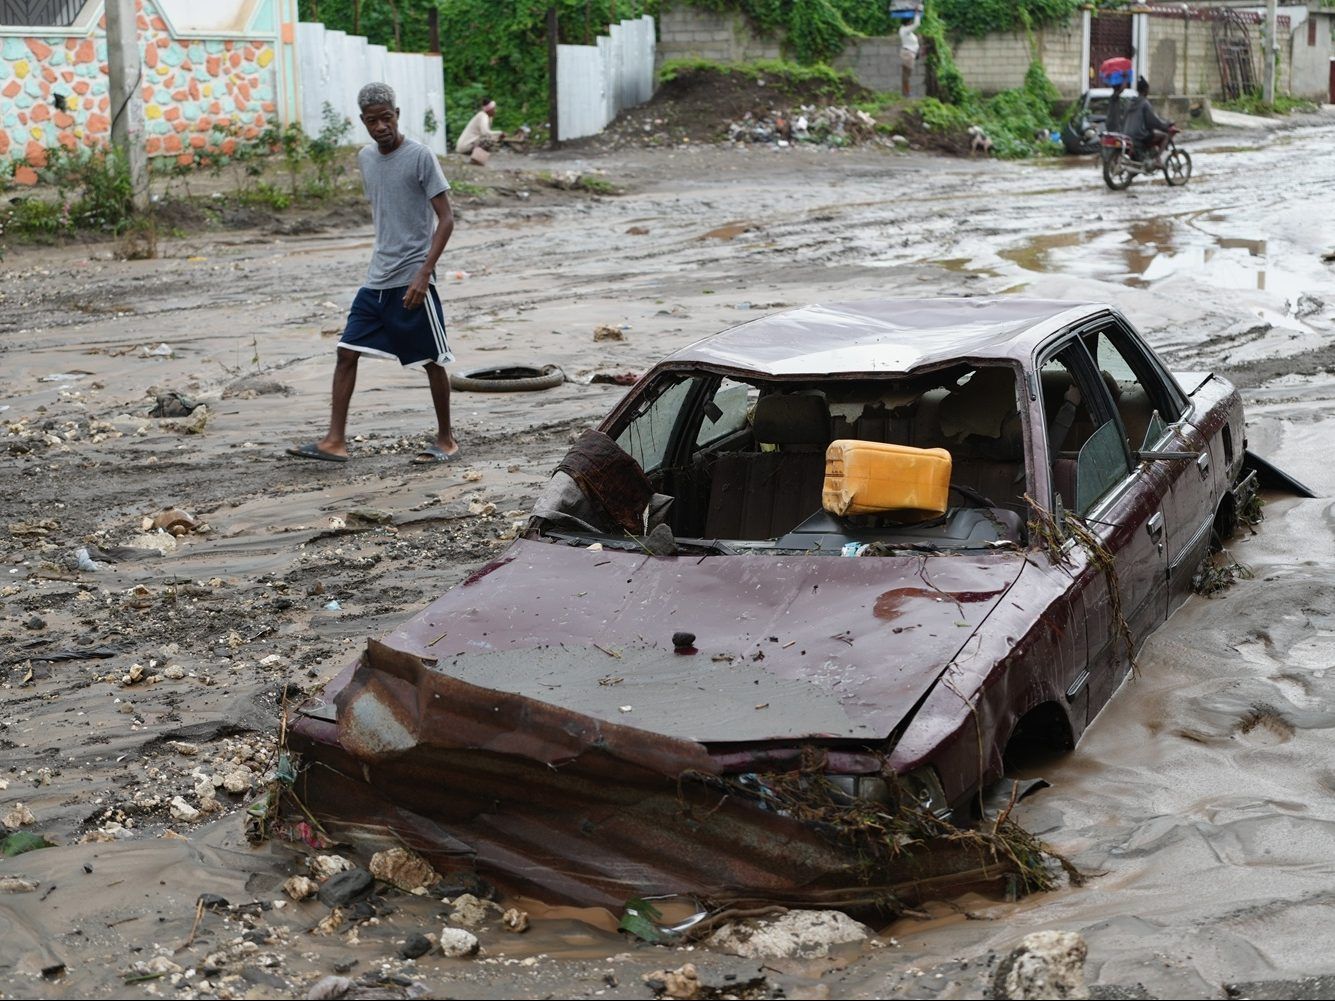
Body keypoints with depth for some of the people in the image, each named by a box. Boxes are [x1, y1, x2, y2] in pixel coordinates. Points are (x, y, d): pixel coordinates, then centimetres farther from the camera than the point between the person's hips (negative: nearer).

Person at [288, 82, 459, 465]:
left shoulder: (420, 156, -10)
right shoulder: (365, 158, 10)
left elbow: (446, 218, -12)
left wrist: (424, 273, -20)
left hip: (412, 279, -7)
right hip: (376, 278, 7)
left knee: (432, 360, 2)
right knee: (347, 351, 1)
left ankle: (446, 440, 16)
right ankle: (335, 440, 3)